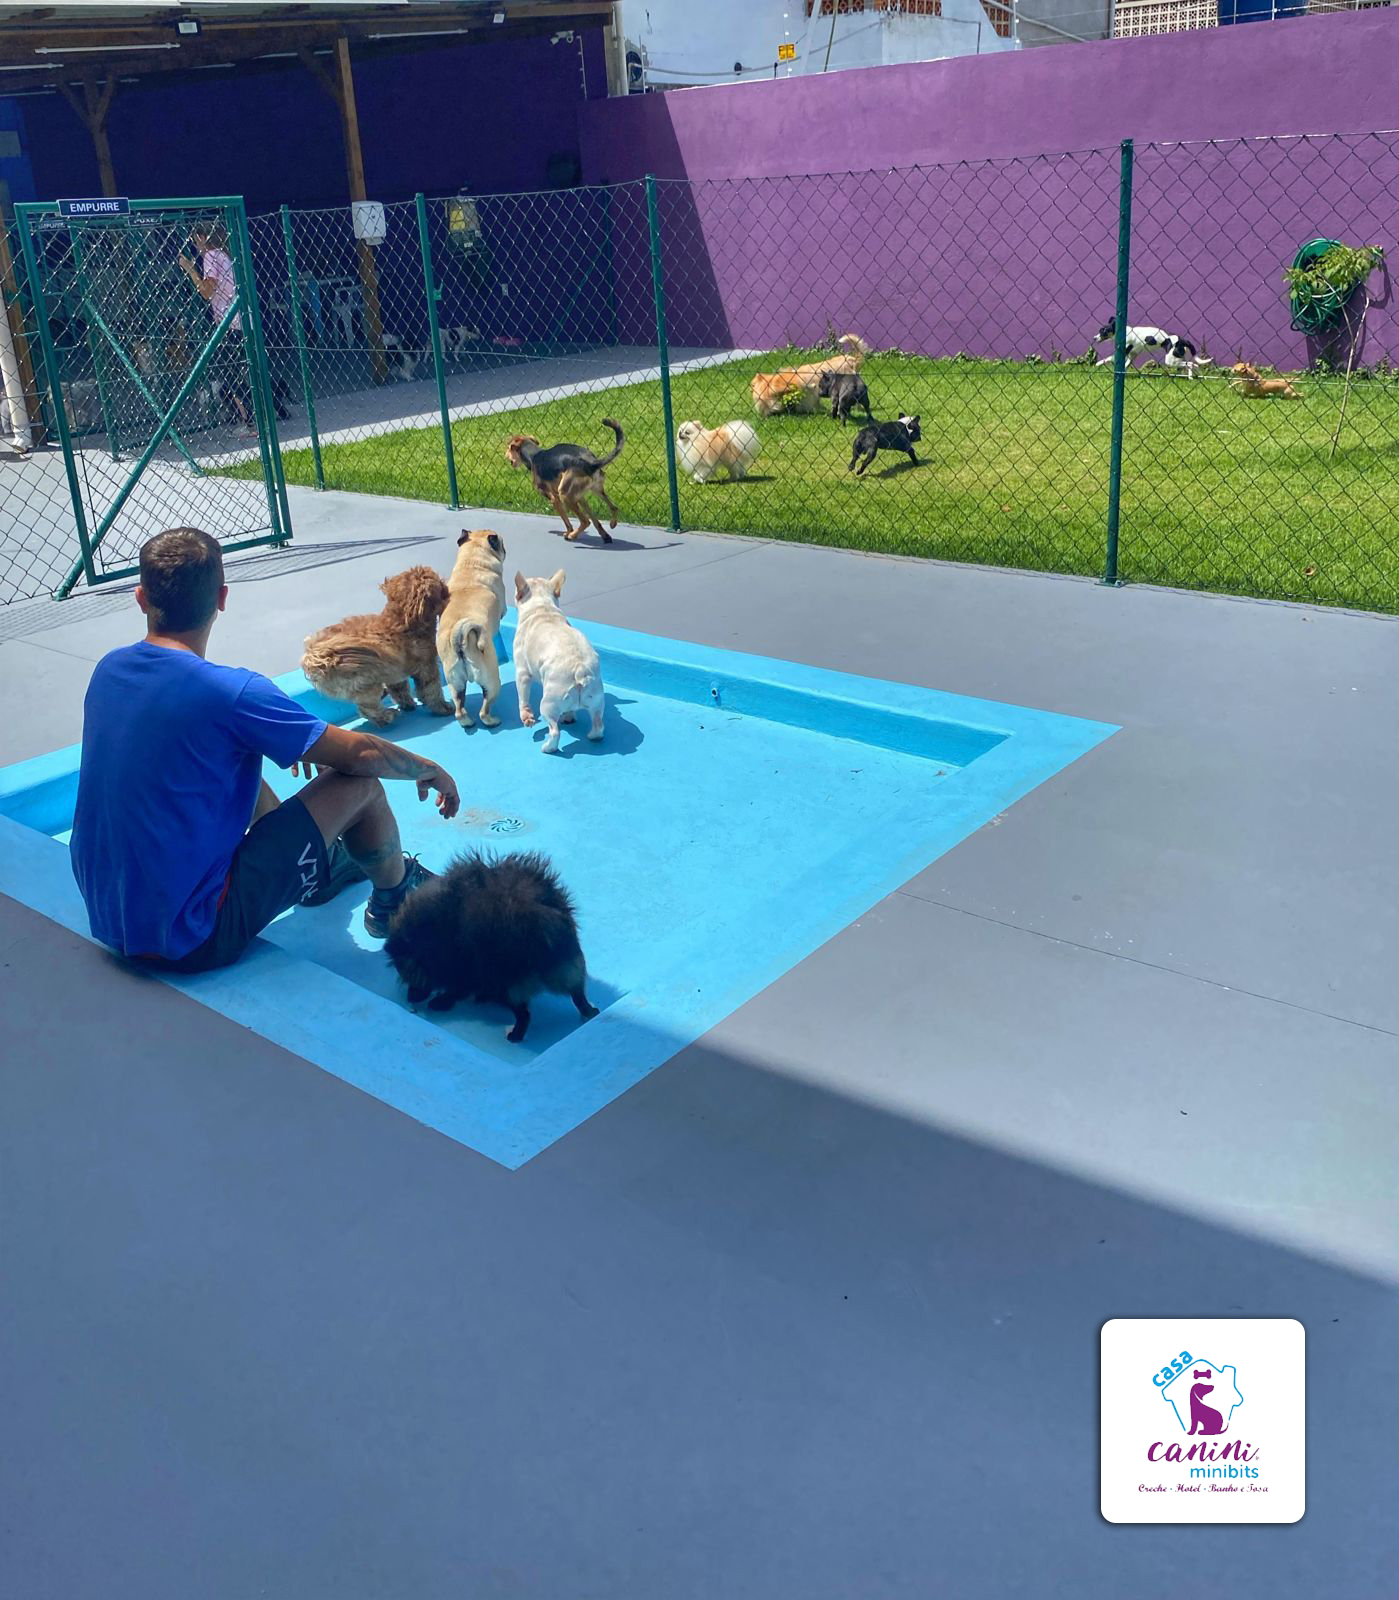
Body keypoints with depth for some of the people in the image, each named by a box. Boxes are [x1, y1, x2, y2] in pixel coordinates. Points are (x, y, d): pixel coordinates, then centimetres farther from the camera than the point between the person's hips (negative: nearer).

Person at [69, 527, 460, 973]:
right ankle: (395, 898, 26)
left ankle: (327, 864, 45)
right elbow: (362, 753, -13)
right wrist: (431, 770, 6)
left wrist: (288, 744, 27)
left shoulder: (108, 670, 1)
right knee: (360, 784, -2)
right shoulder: (229, 693, -23)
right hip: (192, 940, -8)